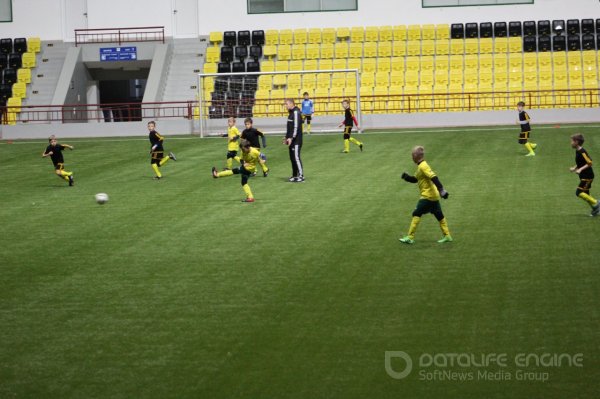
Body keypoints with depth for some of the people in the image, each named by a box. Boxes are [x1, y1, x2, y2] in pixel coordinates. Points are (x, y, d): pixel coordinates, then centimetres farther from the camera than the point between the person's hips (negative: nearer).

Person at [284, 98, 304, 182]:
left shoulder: (296, 113, -13)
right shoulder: (291, 113, 16)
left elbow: (296, 127, -20)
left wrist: (291, 138, -22)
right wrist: (287, 137, 21)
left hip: (296, 140, -10)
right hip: (291, 140, 10)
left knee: (296, 157, -10)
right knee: (292, 158, 10)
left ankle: (301, 175, -8)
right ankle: (295, 175, 15)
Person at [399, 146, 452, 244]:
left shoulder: (423, 166, -16)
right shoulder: (421, 166, 14)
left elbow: (434, 178, -25)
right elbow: (415, 179, 23)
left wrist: (442, 190, -30)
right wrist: (407, 177, 4)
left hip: (428, 196, -10)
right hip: (434, 195, 10)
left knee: (416, 214, -6)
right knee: (439, 215, 13)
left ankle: (410, 237, -6)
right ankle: (447, 236, 17)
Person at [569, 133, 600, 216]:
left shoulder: (582, 152, -20)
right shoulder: (577, 151, 10)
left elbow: (589, 163, -22)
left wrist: (580, 169, -26)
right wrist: (574, 168, 8)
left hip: (587, 176, -10)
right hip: (583, 176, 10)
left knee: (579, 193, -12)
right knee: (585, 194, 11)